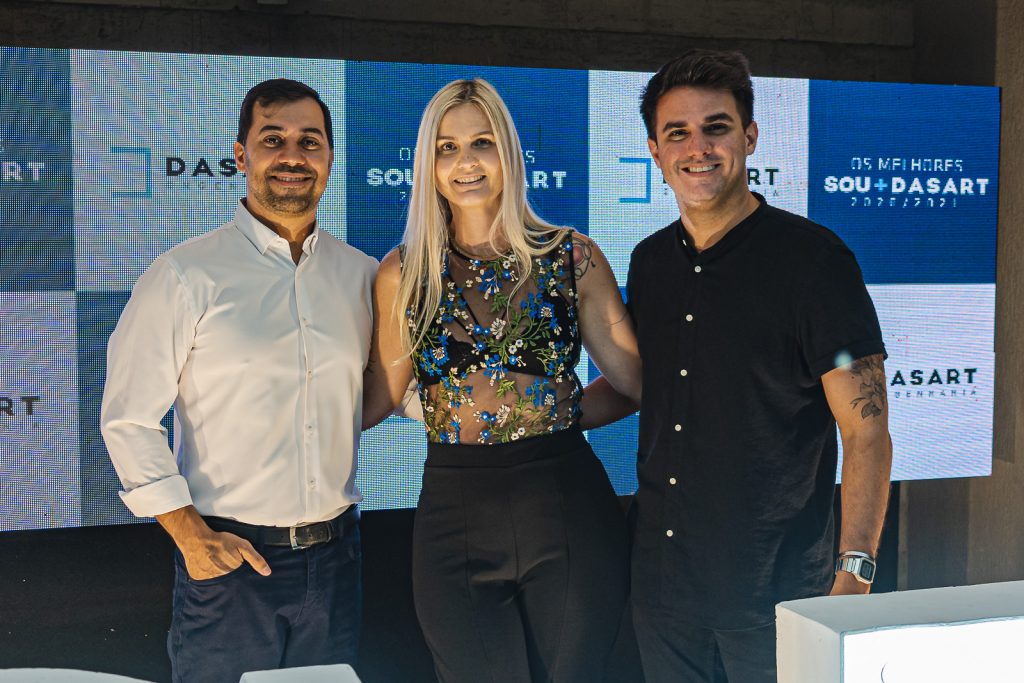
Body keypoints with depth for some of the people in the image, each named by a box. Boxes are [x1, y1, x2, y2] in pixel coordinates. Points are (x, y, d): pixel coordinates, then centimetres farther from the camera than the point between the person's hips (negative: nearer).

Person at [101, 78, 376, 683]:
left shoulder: (361, 274, 5)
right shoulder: (187, 276, -7)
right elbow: (129, 420, -6)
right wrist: (193, 536, -10)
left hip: (335, 555, 4)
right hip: (230, 557, -3)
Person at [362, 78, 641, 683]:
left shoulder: (572, 257, 0)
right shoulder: (404, 272, 3)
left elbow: (635, 373, 1)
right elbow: (380, 395, 8)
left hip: (567, 508, 0)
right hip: (454, 514, 1)